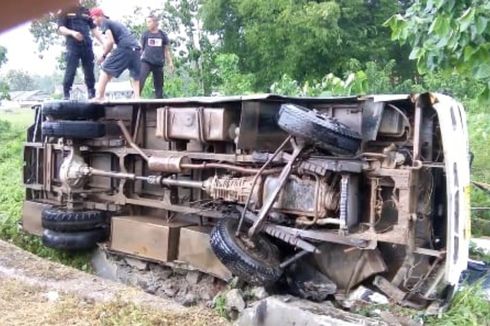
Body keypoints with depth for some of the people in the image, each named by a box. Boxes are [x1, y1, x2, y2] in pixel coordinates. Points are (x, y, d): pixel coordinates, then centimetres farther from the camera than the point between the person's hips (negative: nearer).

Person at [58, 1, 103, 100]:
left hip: (87, 45, 4)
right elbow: (61, 28, -1)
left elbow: (94, 29, 17)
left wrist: (103, 43, 7)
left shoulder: (86, 12, 19)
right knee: (70, 71, -10)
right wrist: (72, 32, -21)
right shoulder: (66, 11, 8)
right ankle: (66, 95, -3)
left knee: (90, 71, 2)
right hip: (73, 45, -4)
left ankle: (92, 95, 7)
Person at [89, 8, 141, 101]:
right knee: (135, 76, 16)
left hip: (125, 48, -8)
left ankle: (99, 97, -4)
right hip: (136, 48, 8)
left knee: (105, 69, 1)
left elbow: (110, 41, -7)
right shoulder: (115, 23, 33)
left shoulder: (104, 23, 7)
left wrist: (103, 55, 3)